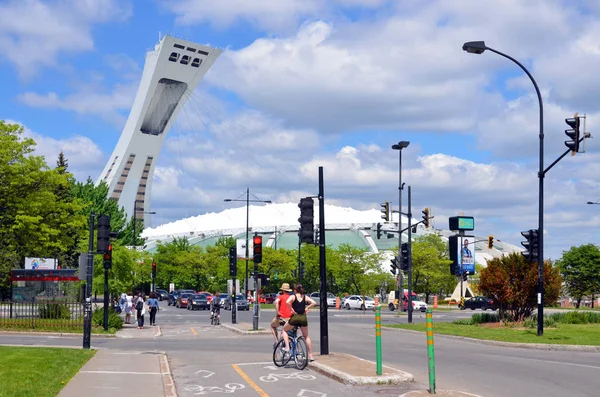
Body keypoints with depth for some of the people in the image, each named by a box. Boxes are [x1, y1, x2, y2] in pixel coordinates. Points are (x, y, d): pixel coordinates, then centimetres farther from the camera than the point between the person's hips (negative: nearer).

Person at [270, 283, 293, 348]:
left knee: (273, 326, 27)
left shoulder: (281, 296, 0)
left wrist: (277, 312, -16)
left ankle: (276, 341, 13)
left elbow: (276, 302, -20)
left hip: (281, 317, -3)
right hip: (290, 318, 3)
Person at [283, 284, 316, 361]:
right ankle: (310, 356, 14)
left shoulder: (293, 296, -1)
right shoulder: (305, 297, 8)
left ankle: (287, 347, 3)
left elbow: (287, 302, -22)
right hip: (303, 317, 3)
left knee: (284, 330, 22)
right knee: (306, 336, 18)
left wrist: (292, 310, -10)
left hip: (295, 317, -3)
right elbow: (314, 303, -6)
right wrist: (307, 308, 4)